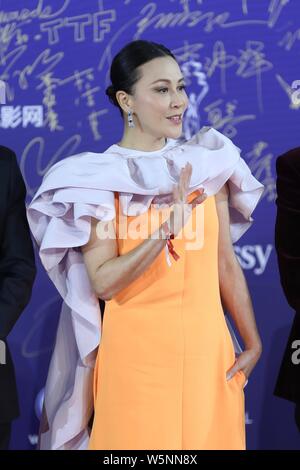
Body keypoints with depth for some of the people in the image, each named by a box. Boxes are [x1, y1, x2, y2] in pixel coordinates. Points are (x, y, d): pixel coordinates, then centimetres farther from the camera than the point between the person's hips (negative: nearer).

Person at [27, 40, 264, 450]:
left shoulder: (207, 164, 5)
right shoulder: (98, 178, -6)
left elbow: (226, 264, 9)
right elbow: (103, 282, -14)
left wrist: (253, 342, 8)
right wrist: (168, 227, -23)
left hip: (209, 350, 4)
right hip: (136, 355, -3)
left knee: (212, 438, 10)